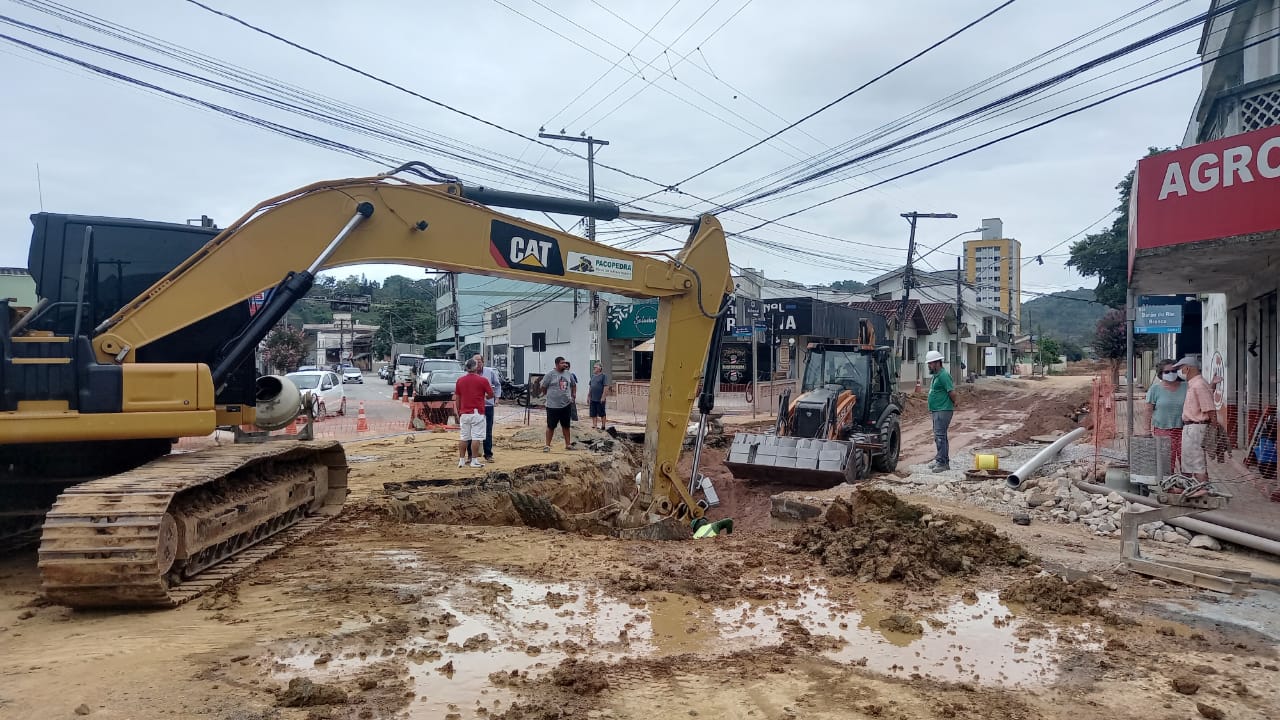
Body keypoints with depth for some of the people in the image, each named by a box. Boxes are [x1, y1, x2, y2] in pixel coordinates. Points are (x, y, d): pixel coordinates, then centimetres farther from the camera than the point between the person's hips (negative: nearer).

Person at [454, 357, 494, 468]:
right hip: (477, 413, -4)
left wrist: (459, 412, 18)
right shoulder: (482, 380, -6)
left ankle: (462, 460, 12)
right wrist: (484, 396, 25)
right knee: (476, 437, -2)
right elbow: (491, 394, 2)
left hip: (464, 413, 4)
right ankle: (474, 461, -3)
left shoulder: (460, 380, 6)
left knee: (463, 438, 10)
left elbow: (457, 399, 10)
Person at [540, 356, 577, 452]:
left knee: (566, 426, 14)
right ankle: (547, 445, 9)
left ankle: (568, 444, 22)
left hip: (566, 405, 5)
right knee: (551, 426, 1)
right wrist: (550, 395, 2)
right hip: (553, 405, -5)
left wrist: (574, 395, 12)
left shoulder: (569, 374, 7)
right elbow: (543, 387, -4)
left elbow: (573, 385, 22)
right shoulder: (550, 375, -9)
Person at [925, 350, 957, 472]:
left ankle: (942, 462, -9)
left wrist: (954, 403, -4)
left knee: (939, 436, -11)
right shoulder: (936, 376, 17)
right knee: (939, 436, 15)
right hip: (937, 410, 11)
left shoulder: (944, 375, -16)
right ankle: (944, 461, 22)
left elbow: (952, 392, -20)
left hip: (943, 410, -11)